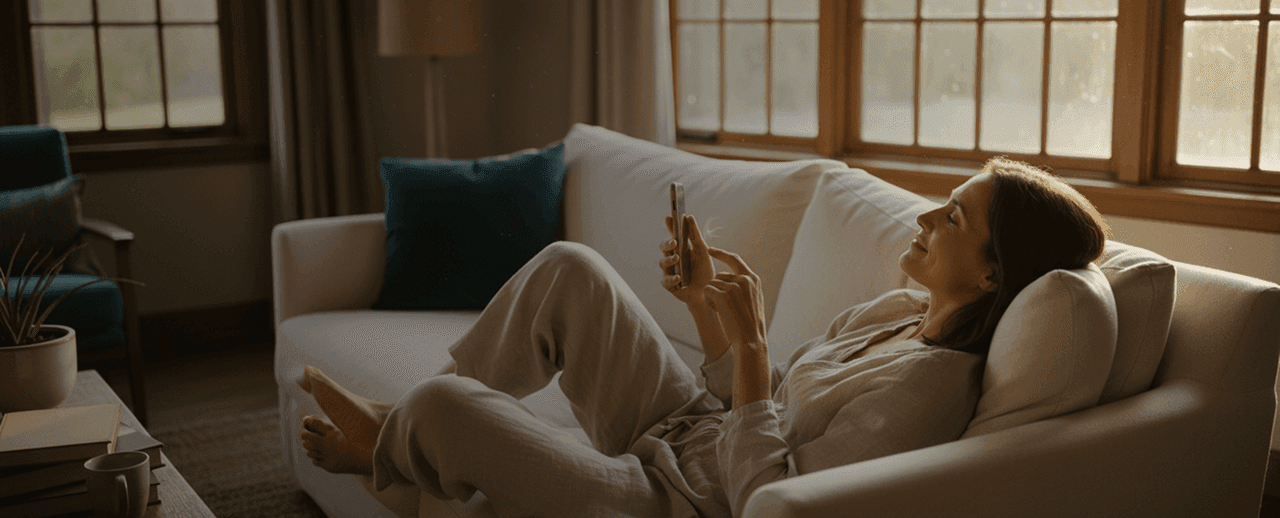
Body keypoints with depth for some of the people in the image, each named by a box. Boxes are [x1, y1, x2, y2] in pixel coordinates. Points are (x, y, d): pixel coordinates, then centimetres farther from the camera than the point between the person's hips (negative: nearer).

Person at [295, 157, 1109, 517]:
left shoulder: (929, 386, -27)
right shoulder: (896, 312, 1)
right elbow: (766, 408, 9)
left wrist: (747, 343, -26)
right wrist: (707, 307, -3)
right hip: (684, 433, 9)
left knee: (441, 405, -11)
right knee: (568, 267, 3)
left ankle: (385, 448, 30)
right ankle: (404, 429, 20)